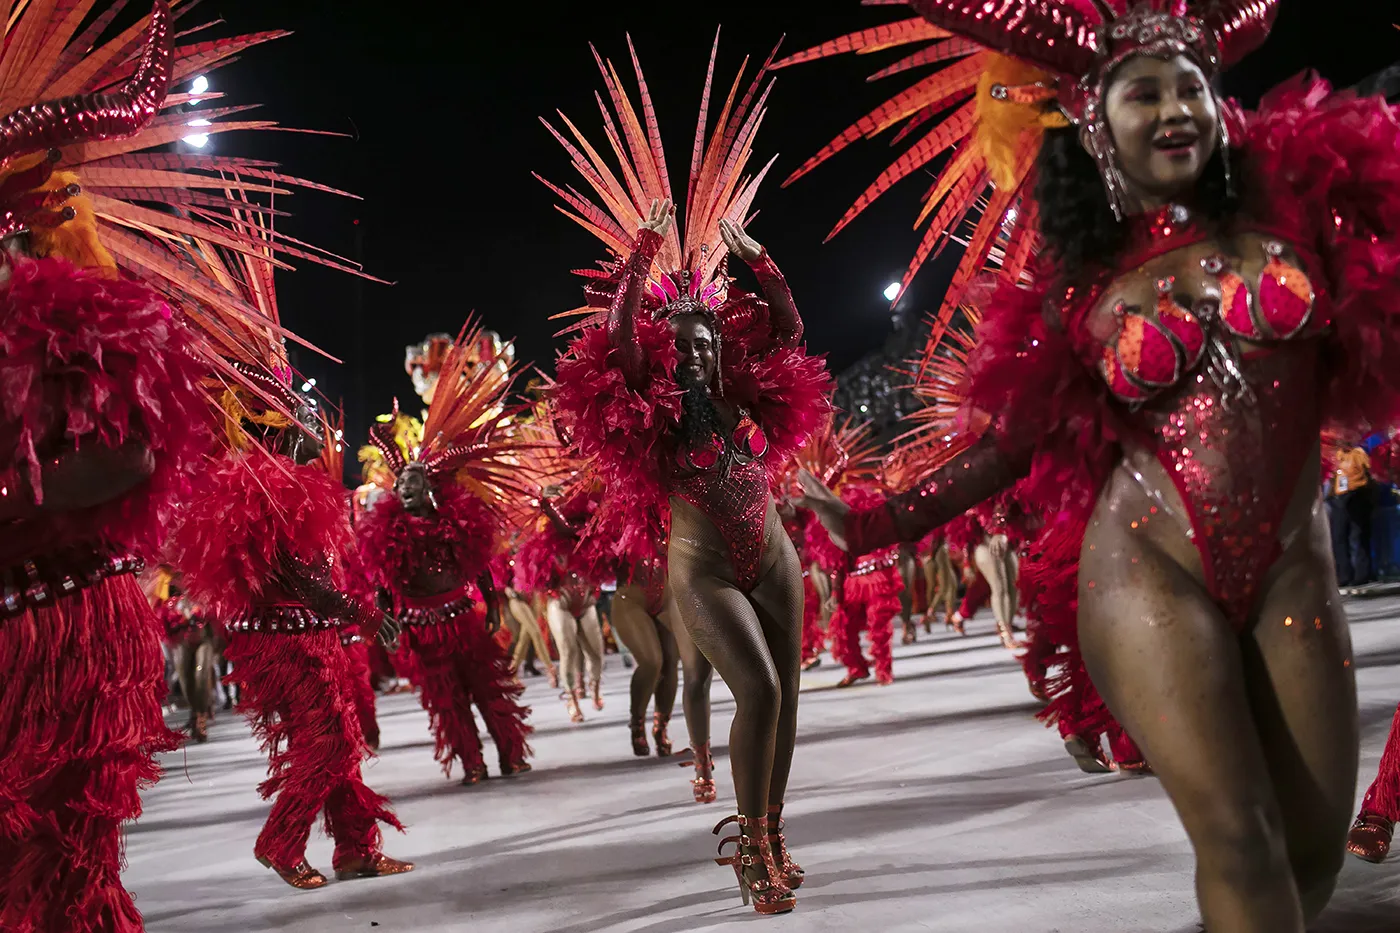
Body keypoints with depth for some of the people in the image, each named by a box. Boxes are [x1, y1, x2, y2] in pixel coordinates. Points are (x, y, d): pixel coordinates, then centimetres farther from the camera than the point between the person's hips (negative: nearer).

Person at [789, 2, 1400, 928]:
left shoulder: (1286, 203, 4)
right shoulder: (1077, 282, 2)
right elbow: (1009, 441, 6)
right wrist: (880, 522, 3)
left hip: (1295, 572, 3)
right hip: (1147, 570, -3)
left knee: (1315, 846, 5)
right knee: (1236, 836, -13)